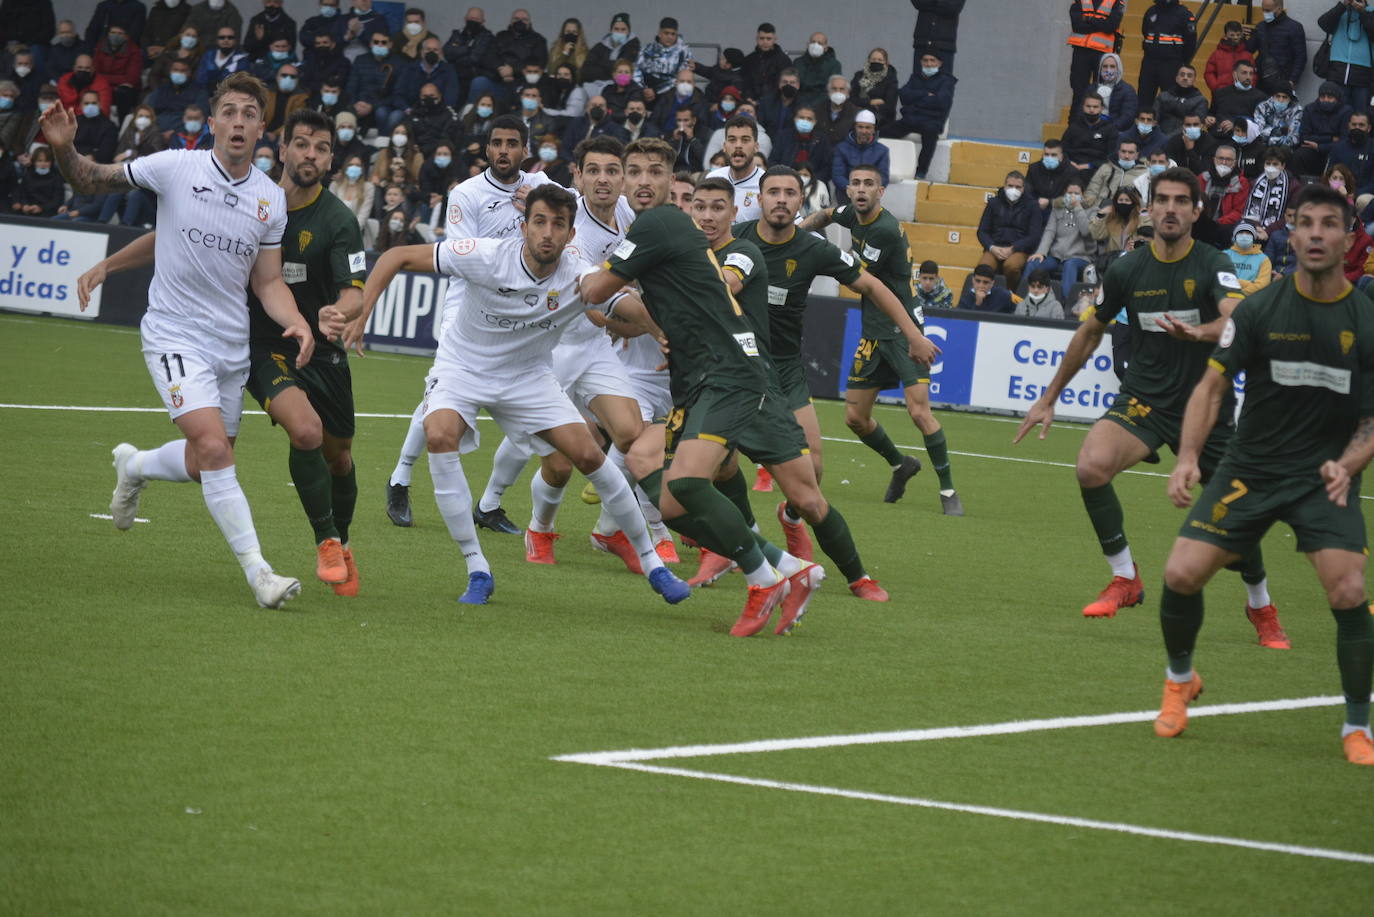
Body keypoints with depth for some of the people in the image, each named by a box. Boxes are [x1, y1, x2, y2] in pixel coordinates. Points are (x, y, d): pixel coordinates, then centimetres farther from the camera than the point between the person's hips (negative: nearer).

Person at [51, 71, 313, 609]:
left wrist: (296, 321, -11)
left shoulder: (271, 200, 2)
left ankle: (133, 466, 45)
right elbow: (92, 181, 0)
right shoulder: (174, 169, -9)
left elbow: (268, 281, 8)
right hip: (175, 337, -5)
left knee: (206, 465, 13)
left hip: (232, 344, 5)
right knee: (214, 449, -21)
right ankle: (258, 572, -17)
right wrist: (63, 149, -20)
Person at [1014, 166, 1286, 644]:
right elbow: (1089, 334, 12)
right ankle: (1125, 579, -10)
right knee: (1091, 466, -27)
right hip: (1143, 401, 1)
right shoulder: (1127, 270, -3)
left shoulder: (1213, 265, -11)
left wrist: (1200, 332, -53)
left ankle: (1261, 607, 28)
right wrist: (1048, 399, 16)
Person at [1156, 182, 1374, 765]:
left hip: (1326, 477, -1)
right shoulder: (1260, 310, -6)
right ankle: (1179, 681, 23)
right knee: (1181, 575, -8)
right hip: (1250, 470, 1)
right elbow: (1212, 386, -3)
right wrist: (1188, 457, -17)